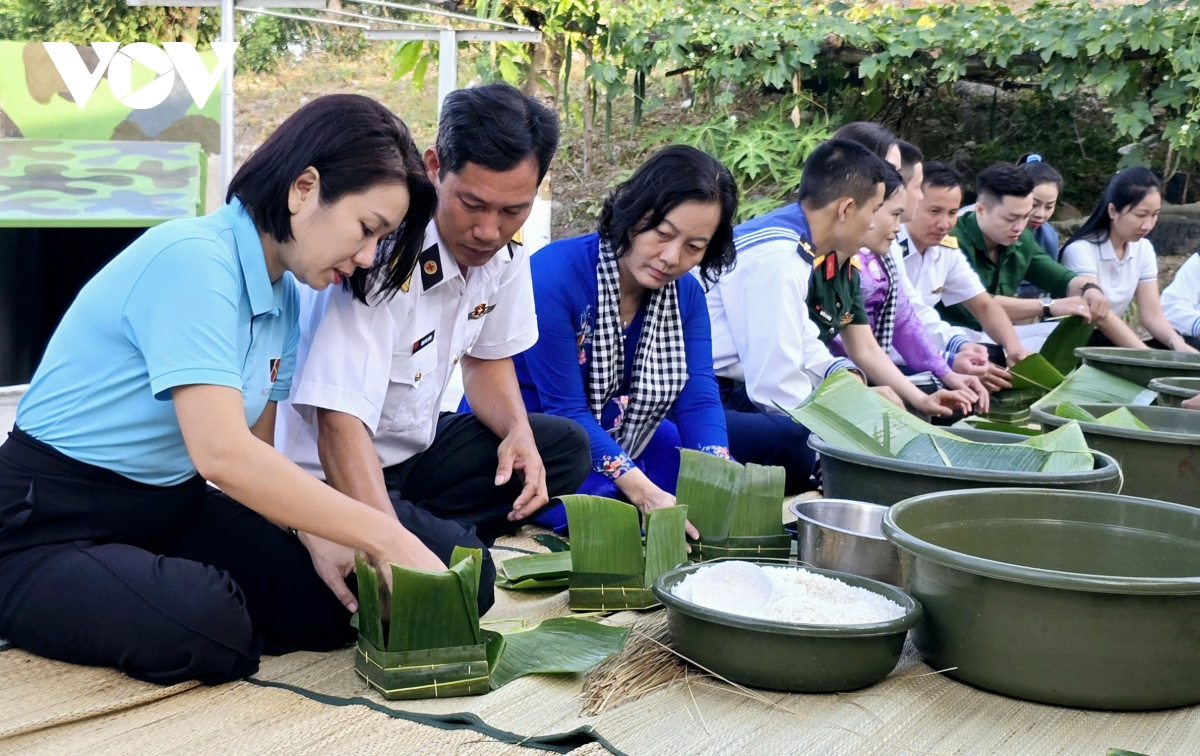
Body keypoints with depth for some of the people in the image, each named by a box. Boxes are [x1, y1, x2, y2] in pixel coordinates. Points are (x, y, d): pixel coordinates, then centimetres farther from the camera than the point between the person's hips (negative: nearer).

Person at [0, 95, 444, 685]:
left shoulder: (285, 294, 5)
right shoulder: (192, 260, -23)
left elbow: (257, 453, 6)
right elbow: (223, 454, -33)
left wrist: (313, 536, -14)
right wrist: (384, 535, -30)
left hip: (170, 506, 8)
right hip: (49, 526, -8)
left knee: (334, 602, -10)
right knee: (207, 628, -33)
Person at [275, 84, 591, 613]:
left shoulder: (504, 250, -5)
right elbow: (340, 422, -35)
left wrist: (518, 432, -9)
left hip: (414, 449, 9)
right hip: (331, 471, -9)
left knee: (566, 448, 2)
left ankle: (440, 530, -5)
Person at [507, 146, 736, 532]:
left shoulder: (687, 294, -2)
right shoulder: (555, 274, -24)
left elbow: (699, 400, -11)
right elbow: (564, 409, -25)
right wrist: (642, 491, -35)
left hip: (623, 442, 6)